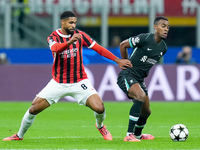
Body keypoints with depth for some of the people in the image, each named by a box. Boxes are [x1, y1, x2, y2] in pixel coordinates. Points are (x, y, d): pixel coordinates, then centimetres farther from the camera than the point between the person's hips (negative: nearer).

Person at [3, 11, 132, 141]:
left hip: (79, 82, 0)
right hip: (58, 83, 0)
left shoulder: (80, 35, -3)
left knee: (99, 108, -17)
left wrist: (118, 60, -8)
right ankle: (20, 135, 17)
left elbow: (99, 48, -1)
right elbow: (56, 48, -31)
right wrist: (69, 42, -51)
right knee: (34, 108, -6)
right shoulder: (53, 37, -7)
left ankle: (100, 126, 19)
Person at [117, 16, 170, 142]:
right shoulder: (145, 39, -17)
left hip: (139, 79, 8)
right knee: (141, 96, -33)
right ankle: (129, 135, -32)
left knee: (146, 112, 15)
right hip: (127, 75, -8)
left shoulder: (163, 48, 5)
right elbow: (123, 45, -4)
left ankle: (138, 134, 47)